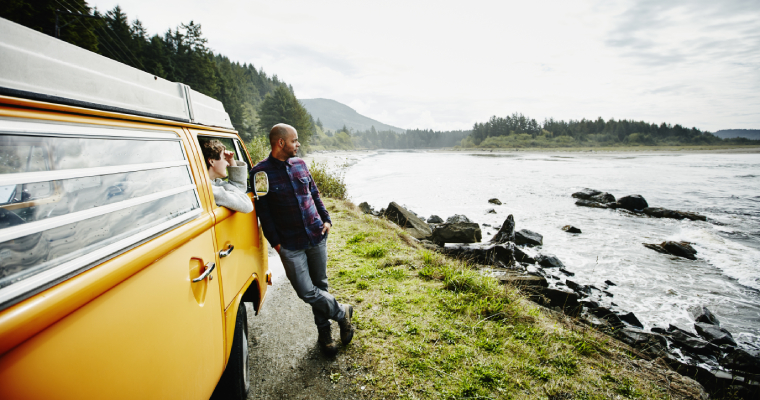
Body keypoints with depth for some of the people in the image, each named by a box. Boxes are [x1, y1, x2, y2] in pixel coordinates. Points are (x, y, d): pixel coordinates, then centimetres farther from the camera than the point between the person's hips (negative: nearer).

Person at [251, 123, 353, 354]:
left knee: (320, 286, 13)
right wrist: (275, 242, -7)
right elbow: (263, 212, -6)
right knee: (306, 292, -7)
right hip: (290, 244, -4)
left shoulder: (300, 164, 6)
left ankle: (324, 332, 31)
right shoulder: (261, 173, -8)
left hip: (317, 236, 4)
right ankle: (342, 312, 19)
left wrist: (326, 220, 6)